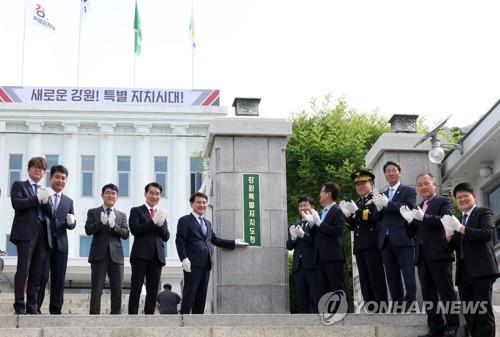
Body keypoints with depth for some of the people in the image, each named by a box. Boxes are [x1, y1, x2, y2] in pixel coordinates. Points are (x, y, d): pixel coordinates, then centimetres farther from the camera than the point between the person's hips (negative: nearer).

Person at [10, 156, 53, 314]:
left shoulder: (44, 190, 25)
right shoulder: (19, 185, 11)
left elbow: (50, 212, 13)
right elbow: (16, 203, -7)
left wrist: (46, 200, -7)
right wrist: (37, 198, -11)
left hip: (42, 233, 5)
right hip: (26, 232, -5)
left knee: (37, 272, 2)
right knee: (23, 269, -10)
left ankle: (32, 307, 4)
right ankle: (19, 306, -9)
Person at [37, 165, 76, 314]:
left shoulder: (69, 201, 17)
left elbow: (71, 225, 14)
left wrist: (71, 222, -10)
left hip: (61, 244, 4)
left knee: (59, 279, 3)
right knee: (42, 277, -6)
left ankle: (55, 310, 7)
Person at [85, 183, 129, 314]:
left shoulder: (122, 215, 16)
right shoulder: (93, 212, 10)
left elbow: (125, 234, 3)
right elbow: (88, 230, -3)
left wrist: (113, 225, -15)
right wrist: (101, 222, -19)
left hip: (116, 256, 2)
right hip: (99, 255, -2)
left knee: (117, 290, 2)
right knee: (97, 289, -4)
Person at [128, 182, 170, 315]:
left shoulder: (161, 215, 22)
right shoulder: (136, 211, 9)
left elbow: (166, 237, 12)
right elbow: (134, 229, -8)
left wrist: (161, 225, -7)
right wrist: (154, 223, -13)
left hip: (157, 256, 5)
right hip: (141, 254, -5)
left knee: (153, 291, 2)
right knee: (136, 289, -6)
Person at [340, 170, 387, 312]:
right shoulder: (356, 203, 23)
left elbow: (377, 217, -13)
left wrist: (357, 211, -15)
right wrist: (347, 215, 1)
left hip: (372, 245, -7)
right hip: (359, 247, 7)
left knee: (377, 280, -9)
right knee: (365, 284, 3)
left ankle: (382, 311, -10)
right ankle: (371, 311, 3)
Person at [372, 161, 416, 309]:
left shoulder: (409, 191, 6)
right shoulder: (382, 195, 21)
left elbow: (409, 209, -12)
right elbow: (378, 219, 14)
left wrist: (387, 204, -12)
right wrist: (379, 208, -6)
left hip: (403, 239, -6)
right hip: (386, 241, 6)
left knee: (409, 276, -10)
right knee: (392, 279, 6)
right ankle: (397, 306, 9)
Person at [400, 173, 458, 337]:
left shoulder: (443, 202, 2)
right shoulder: (418, 208, 20)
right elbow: (412, 233, 16)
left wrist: (424, 217, -26)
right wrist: (409, 220, -4)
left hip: (439, 255, -7)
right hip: (422, 257, 7)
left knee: (446, 292, -4)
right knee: (428, 295, 6)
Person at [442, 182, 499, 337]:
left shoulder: (484, 213, 2)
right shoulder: (458, 220, 20)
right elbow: (454, 247, 14)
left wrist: (461, 228, -21)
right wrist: (449, 234, -6)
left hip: (481, 270, -7)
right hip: (463, 272, 7)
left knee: (483, 313, -9)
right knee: (469, 315, 8)